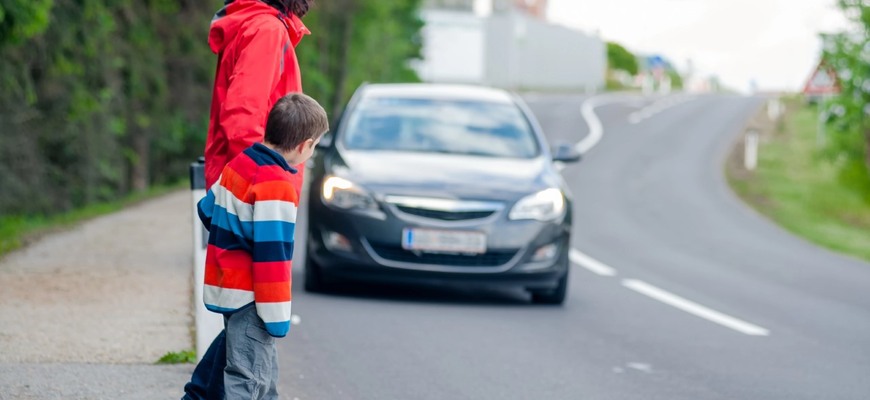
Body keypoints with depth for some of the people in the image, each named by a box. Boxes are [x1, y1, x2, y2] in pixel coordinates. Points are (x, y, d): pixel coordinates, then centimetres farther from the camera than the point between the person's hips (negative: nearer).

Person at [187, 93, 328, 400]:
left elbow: (207, 210, 20)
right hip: (249, 298, -10)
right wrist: (277, 315, -19)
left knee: (265, 371, 20)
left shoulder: (240, 163, 6)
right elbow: (271, 255, -23)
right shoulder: (277, 186, -21)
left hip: (226, 283, 10)